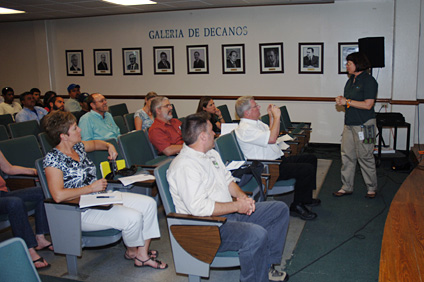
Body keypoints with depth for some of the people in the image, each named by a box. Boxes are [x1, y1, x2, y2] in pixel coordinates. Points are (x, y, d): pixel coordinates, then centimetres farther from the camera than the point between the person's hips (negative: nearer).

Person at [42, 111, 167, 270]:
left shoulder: (78, 147, 8)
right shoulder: (53, 159, -16)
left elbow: (94, 143, 33)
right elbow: (58, 195, -26)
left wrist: (109, 146, 11)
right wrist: (92, 188, -19)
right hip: (83, 211, -9)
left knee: (149, 203, -4)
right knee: (133, 217, -26)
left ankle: (143, 254, -2)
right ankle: (131, 252, 5)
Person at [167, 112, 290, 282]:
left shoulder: (211, 154, 12)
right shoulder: (184, 166, -20)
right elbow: (198, 207, -27)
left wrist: (242, 196, -1)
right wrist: (237, 206, -19)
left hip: (229, 213, 10)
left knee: (280, 209, 9)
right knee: (256, 234, -34)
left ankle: (266, 265, 14)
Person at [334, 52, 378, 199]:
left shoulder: (369, 81, -12)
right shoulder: (351, 80, 13)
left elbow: (368, 105, -19)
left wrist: (347, 102, -15)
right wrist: (341, 100, -1)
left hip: (363, 125, -8)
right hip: (349, 123, 8)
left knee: (365, 157, 1)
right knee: (347, 156, 8)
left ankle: (372, 188, 16)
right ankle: (347, 187, 17)